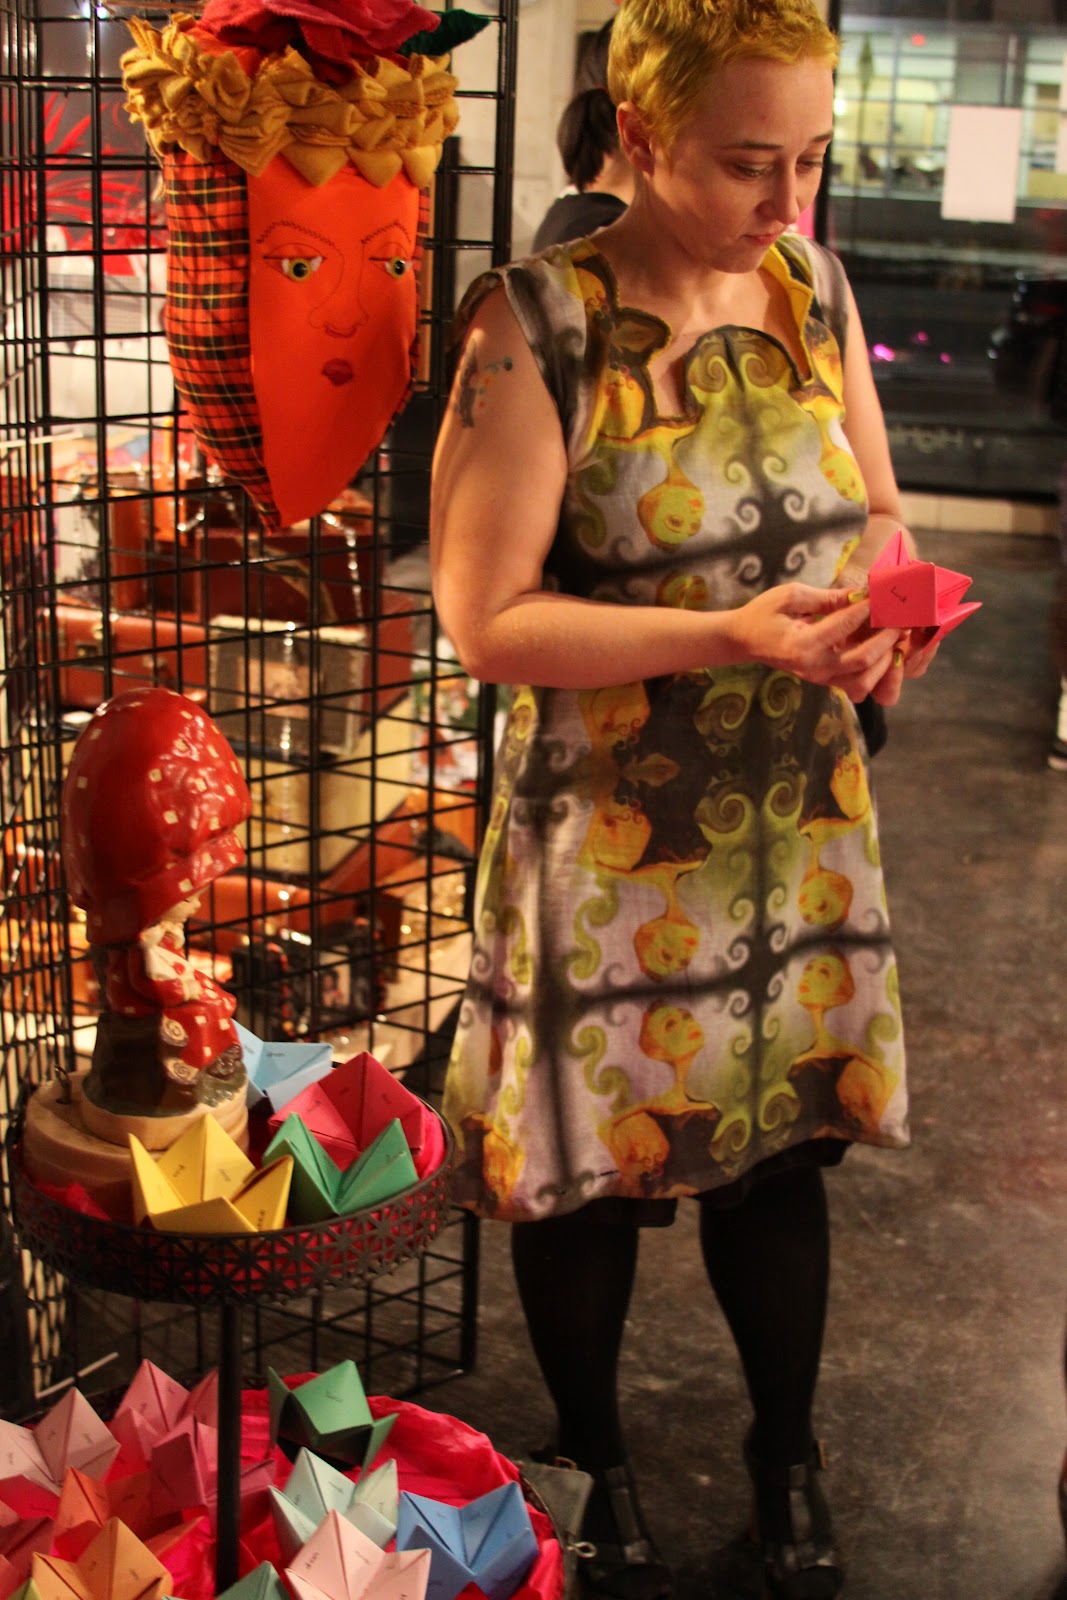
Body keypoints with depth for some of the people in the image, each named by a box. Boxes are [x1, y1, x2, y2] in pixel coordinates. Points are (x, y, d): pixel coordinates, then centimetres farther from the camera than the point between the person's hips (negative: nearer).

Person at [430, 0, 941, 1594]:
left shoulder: (813, 289, 1)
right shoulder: (537, 325, -17)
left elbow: (877, 508, 12)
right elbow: (486, 619, -19)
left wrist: (883, 608, -12)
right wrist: (733, 634, -28)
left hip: (800, 819, 5)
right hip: (612, 835, -5)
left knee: (783, 1140, 18)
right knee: (594, 1166, 12)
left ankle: (789, 1457, 42)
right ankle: (596, 1465, 39)